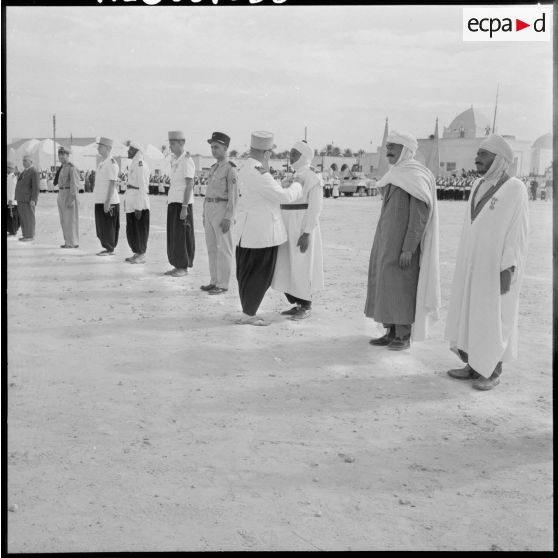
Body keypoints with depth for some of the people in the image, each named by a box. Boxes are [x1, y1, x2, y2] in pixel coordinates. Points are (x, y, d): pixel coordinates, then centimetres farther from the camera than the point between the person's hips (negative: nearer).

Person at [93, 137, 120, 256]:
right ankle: (107, 248, 21)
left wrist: (107, 202, -22)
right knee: (101, 227, 13)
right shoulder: (102, 163, 17)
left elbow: (112, 183, -18)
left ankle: (110, 249, 4)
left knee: (108, 227, -3)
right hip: (100, 201, 9)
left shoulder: (111, 163, -13)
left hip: (108, 202, -9)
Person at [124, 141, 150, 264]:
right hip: (131, 203, 9)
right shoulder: (134, 164, 16)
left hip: (139, 203, -9)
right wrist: (126, 199, 18)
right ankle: (136, 253, 22)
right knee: (131, 230, 13)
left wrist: (138, 207, -20)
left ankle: (141, 256, 6)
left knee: (140, 230, -2)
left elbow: (143, 187, -18)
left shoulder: (140, 165, -14)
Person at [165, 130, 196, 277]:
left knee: (182, 236, -3)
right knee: (173, 236, 10)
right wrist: (169, 201, 17)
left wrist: (184, 207, -20)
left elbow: (190, 184, -16)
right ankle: (177, 266, 17)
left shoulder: (187, 160, -11)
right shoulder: (174, 160, 15)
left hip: (182, 203, -9)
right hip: (173, 201, 9)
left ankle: (184, 267, 4)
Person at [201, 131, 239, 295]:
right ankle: (215, 281, 19)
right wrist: (205, 214, 18)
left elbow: (234, 196, -15)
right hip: (210, 209, 9)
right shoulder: (214, 168, 16)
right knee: (212, 247, 11)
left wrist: (228, 218, -20)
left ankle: (223, 284, 3)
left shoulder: (231, 169, -11)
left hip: (223, 211, -9)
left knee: (223, 249, -3)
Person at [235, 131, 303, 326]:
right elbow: (284, 196, -17)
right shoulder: (258, 174, -21)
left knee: (248, 271, 14)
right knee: (260, 273, -1)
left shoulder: (246, 168, 10)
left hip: (249, 229, 10)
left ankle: (248, 312, 22)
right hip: (262, 230, -10)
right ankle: (248, 314, 5)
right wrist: (296, 186, 0)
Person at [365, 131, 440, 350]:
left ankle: (404, 337, 5)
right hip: (388, 240, 9)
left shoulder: (416, 176, -14)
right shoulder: (397, 175, 14)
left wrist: (408, 249, -22)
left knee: (402, 287, -4)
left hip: (404, 242, -9)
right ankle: (392, 333, 16)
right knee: (386, 286, 9)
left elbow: (420, 215, -18)